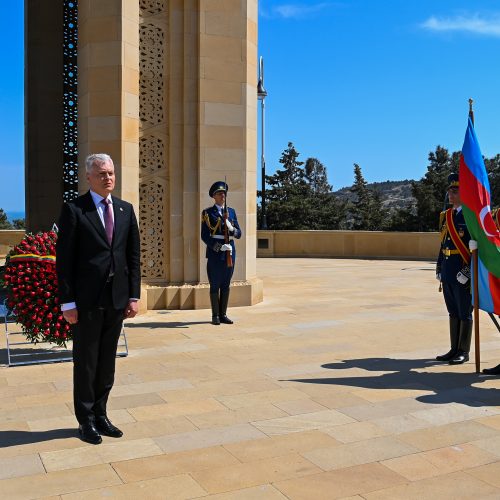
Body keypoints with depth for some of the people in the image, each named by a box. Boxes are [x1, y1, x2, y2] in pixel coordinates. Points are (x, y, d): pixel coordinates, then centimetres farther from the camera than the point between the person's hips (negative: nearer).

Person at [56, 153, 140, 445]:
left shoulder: (126, 210, 9)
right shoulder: (74, 210, -5)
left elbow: (134, 255, 10)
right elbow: (64, 259, -7)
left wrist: (134, 296, 4)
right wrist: (67, 301, -11)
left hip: (117, 299, 4)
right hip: (87, 300, -4)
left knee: (107, 361, 12)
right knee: (86, 362, 7)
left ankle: (100, 414, 26)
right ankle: (86, 420, 21)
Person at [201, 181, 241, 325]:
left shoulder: (231, 212, 12)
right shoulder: (207, 213, 0)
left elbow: (238, 234, 9)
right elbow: (204, 235, -6)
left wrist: (231, 228, -13)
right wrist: (219, 247, -18)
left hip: (229, 252, 4)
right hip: (214, 253, -4)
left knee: (226, 285, 8)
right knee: (215, 285, 1)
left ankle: (223, 314, 16)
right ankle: (215, 316, 10)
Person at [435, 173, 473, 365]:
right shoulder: (446, 216, 14)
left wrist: (468, 271, -20)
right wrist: (439, 268, 15)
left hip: (463, 272, -7)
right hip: (448, 272, 8)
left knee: (464, 313, 2)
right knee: (453, 312, 13)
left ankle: (464, 352, 11)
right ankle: (454, 350, 22)